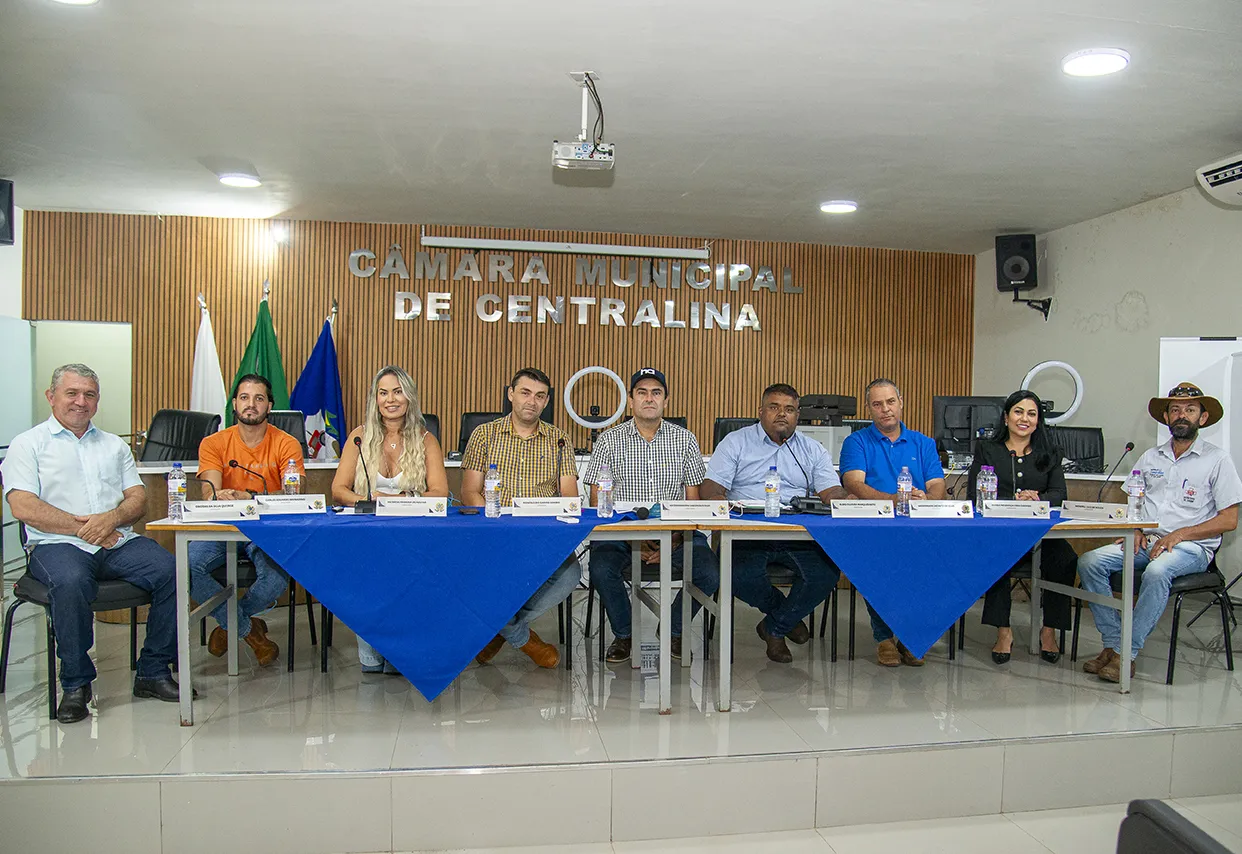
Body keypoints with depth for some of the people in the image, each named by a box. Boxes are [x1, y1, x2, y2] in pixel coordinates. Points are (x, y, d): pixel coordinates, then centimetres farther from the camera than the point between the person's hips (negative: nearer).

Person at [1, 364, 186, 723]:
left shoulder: (114, 445, 24)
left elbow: (138, 498, 13)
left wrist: (112, 518, -10)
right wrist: (82, 527, -11)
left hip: (118, 542, 4)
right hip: (58, 544, -3)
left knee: (171, 570, -24)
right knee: (70, 583, -37)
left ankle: (153, 671, -11)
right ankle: (75, 684, -17)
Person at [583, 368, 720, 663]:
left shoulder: (685, 440, 9)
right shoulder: (609, 440, 5)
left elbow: (693, 500, 7)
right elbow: (597, 501, 1)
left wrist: (673, 540, -10)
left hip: (676, 532, 1)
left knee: (709, 574, -24)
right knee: (601, 570, -30)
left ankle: (674, 630, 6)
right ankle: (624, 634, 0)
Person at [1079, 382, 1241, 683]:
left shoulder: (1217, 460, 3)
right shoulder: (1150, 457, 17)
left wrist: (1179, 534, -13)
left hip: (1192, 546, -5)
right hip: (1145, 542, 5)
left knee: (1157, 571, -38)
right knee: (1089, 562, -21)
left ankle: (1127, 654, -30)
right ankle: (1112, 644, -18)